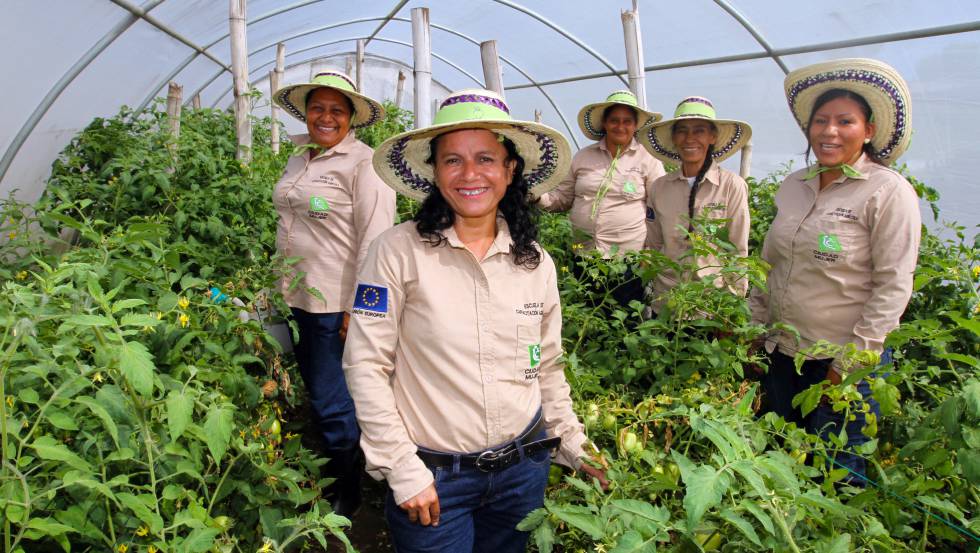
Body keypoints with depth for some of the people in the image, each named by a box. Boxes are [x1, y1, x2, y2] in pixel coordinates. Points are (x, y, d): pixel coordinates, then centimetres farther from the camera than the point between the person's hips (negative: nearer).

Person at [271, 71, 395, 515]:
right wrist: (281, 287, 18)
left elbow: (374, 240, -17)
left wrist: (360, 308, -18)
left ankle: (345, 497, 23)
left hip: (336, 304, -7)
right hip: (297, 297, 8)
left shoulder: (363, 163, -12)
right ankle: (324, 477, 40)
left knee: (332, 402, 2)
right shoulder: (298, 161, 11)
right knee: (314, 391, 19)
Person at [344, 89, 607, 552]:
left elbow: (546, 367, 10)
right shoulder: (398, 251, -12)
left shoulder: (536, 262, 1)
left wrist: (575, 448, 11)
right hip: (432, 477, -3)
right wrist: (403, 470, -13)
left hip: (524, 467, 4)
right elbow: (365, 365, -12)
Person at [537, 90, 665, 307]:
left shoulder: (648, 159, 0)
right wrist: (539, 197, -8)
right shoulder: (583, 156, 8)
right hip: (584, 255, 3)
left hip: (628, 256, -3)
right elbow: (563, 197, 12)